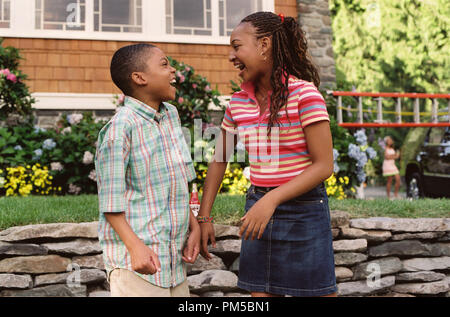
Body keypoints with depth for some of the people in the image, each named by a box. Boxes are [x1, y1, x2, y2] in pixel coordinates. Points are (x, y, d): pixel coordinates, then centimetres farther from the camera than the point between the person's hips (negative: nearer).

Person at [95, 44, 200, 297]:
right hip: (137, 257, -8)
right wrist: (135, 247, -23)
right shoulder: (121, 127, -14)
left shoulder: (171, 115, 10)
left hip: (174, 256, 8)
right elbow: (111, 202, -14)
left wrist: (194, 227, 11)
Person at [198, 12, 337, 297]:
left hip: (303, 210, -5)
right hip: (258, 210, 5)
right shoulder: (238, 103, 5)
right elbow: (219, 161, 13)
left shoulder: (304, 93, -12)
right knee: (261, 293, 9)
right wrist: (204, 217, 7)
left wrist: (272, 200, -23)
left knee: (317, 292, 3)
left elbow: (324, 165, -15)